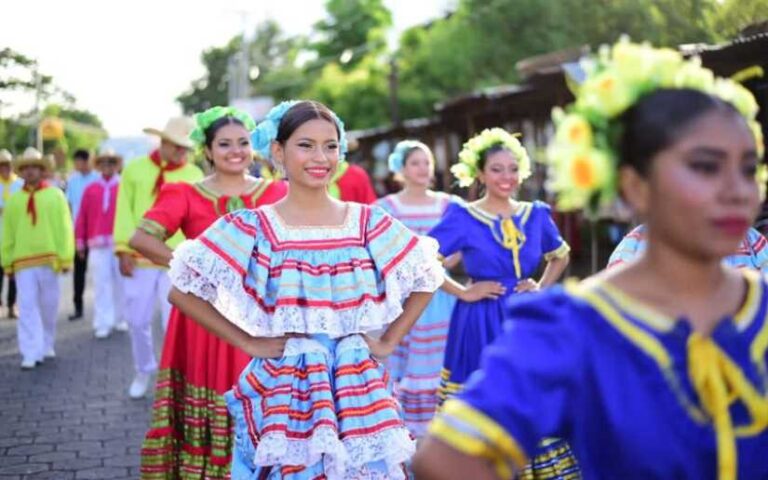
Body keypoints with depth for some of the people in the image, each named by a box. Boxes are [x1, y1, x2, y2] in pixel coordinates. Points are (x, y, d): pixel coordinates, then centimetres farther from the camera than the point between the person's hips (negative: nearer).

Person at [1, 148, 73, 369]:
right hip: (23, 260, 1)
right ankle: (31, 354, -5)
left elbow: (64, 228, -2)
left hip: (49, 259, -1)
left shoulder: (55, 195, 2)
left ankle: (46, 345, 28)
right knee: (27, 306, -5)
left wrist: (66, 258, -6)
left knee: (49, 305, 9)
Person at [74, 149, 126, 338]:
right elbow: (82, 217, 8)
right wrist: (80, 242, 6)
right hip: (97, 244, 1)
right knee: (100, 282, -2)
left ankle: (119, 319, 21)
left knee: (120, 281, 7)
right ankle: (103, 323, 0)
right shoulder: (90, 190, 7)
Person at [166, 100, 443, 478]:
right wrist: (248, 343, -9)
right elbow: (183, 291, -7)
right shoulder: (255, 228, -6)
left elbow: (427, 279, 11)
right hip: (283, 386, -2)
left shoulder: (366, 222, 2)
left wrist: (388, 342, 3)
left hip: (356, 385, 2)